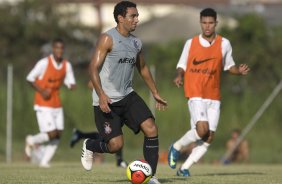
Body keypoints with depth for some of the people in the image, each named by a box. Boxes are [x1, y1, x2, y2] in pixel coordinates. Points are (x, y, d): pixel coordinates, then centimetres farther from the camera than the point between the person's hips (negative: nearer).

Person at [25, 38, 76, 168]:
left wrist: (71, 85, -15)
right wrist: (41, 91, -18)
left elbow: (70, 82, 10)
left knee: (58, 135, 1)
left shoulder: (67, 65, 3)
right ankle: (32, 141, 15)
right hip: (43, 105, -6)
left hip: (57, 105, 6)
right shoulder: (44, 63, -13)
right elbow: (30, 78, -6)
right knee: (51, 134, -13)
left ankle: (45, 161, 9)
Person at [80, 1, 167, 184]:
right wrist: (101, 95, -27)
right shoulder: (108, 39, -12)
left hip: (128, 96, 6)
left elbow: (143, 68, 25)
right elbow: (94, 68, -16)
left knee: (151, 129, -12)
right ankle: (89, 146, 24)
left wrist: (155, 93, 24)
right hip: (107, 100, -6)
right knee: (116, 144, -10)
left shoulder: (136, 43, 10)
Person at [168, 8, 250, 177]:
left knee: (209, 138, -4)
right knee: (202, 129, -22)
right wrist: (179, 76, -13)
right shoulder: (191, 43, 1)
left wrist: (240, 71, -7)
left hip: (214, 96, 3)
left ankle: (184, 168, 8)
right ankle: (177, 147, 4)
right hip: (195, 94, -3)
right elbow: (182, 65, 9)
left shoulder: (224, 44, 4)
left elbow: (229, 66, 14)